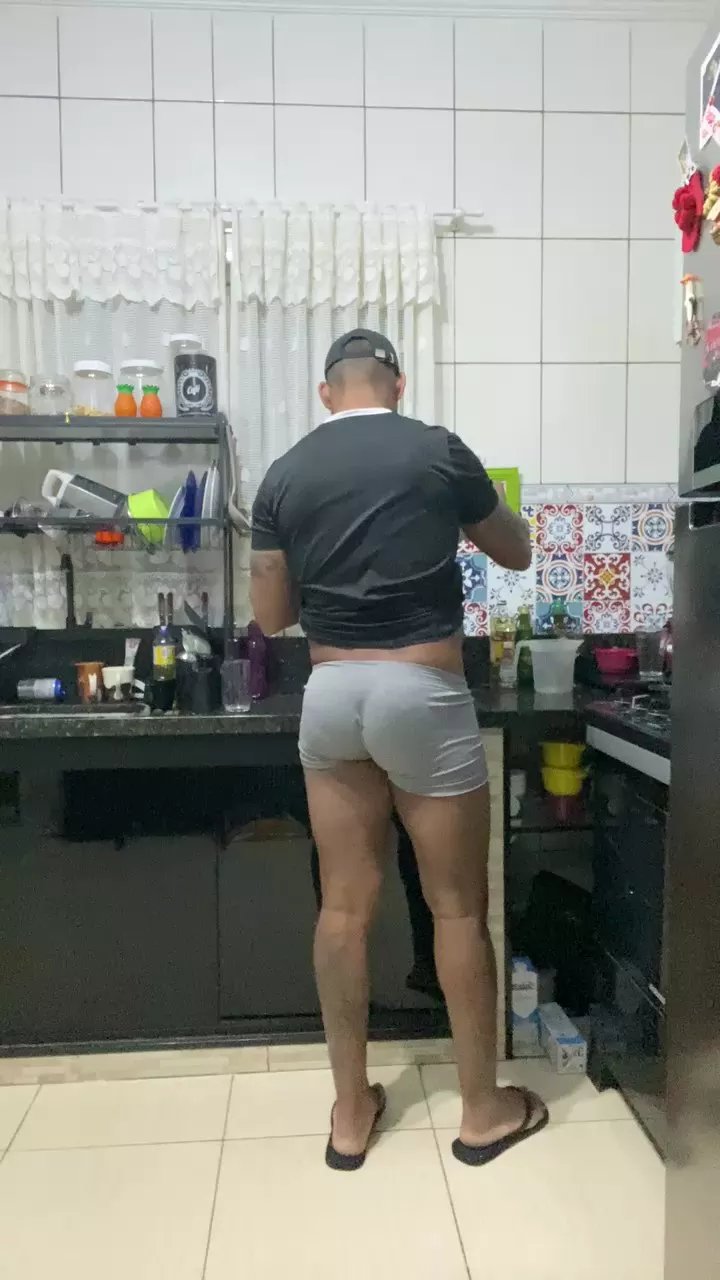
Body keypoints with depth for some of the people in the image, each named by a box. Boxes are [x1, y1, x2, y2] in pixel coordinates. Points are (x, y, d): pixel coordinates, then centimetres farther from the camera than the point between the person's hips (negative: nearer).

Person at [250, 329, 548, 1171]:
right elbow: (517, 554, 11)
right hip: (421, 694, -3)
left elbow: (271, 616, 8)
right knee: (458, 906, 10)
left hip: (330, 695, 4)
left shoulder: (284, 477, 5)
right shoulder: (438, 453, -3)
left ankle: (351, 1112, 27)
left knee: (344, 906, 12)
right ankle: (483, 1110, 27)